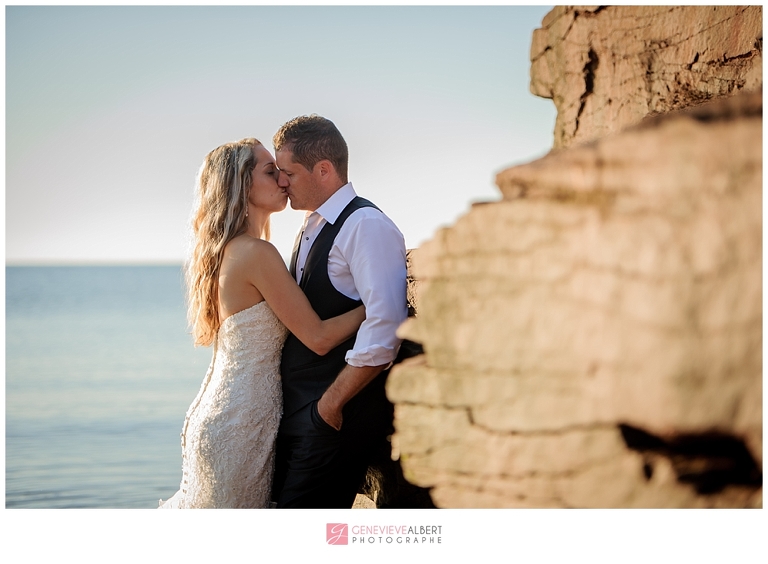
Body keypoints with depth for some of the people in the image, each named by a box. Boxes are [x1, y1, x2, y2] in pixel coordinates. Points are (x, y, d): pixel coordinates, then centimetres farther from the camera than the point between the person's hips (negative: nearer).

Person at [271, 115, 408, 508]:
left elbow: (385, 329, -23)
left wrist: (333, 402, -18)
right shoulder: (311, 229, 16)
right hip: (297, 409, 9)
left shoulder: (367, 226, -13)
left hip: (338, 414, -9)